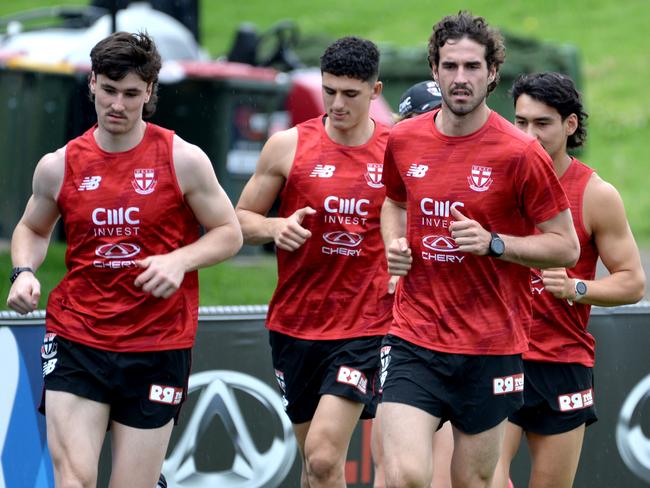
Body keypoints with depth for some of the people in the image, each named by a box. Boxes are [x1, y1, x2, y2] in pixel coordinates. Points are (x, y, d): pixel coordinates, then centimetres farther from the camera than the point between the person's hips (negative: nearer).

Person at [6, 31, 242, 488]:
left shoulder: (183, 160, -3)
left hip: (157, 348, -1)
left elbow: (229, 233, 3)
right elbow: (32, 229, 21)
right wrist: (24, 271, 0)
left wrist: (180, 260, -15)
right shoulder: (59, 166, 3)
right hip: (75, 342, 1)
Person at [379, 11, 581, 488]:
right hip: (414, 337, 2)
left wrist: (493, 243, -18)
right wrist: (395, 244, 4)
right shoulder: (403, 140, 4)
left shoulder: (520, 153, -8)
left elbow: (567, 247, -4)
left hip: (490, 346, -2)